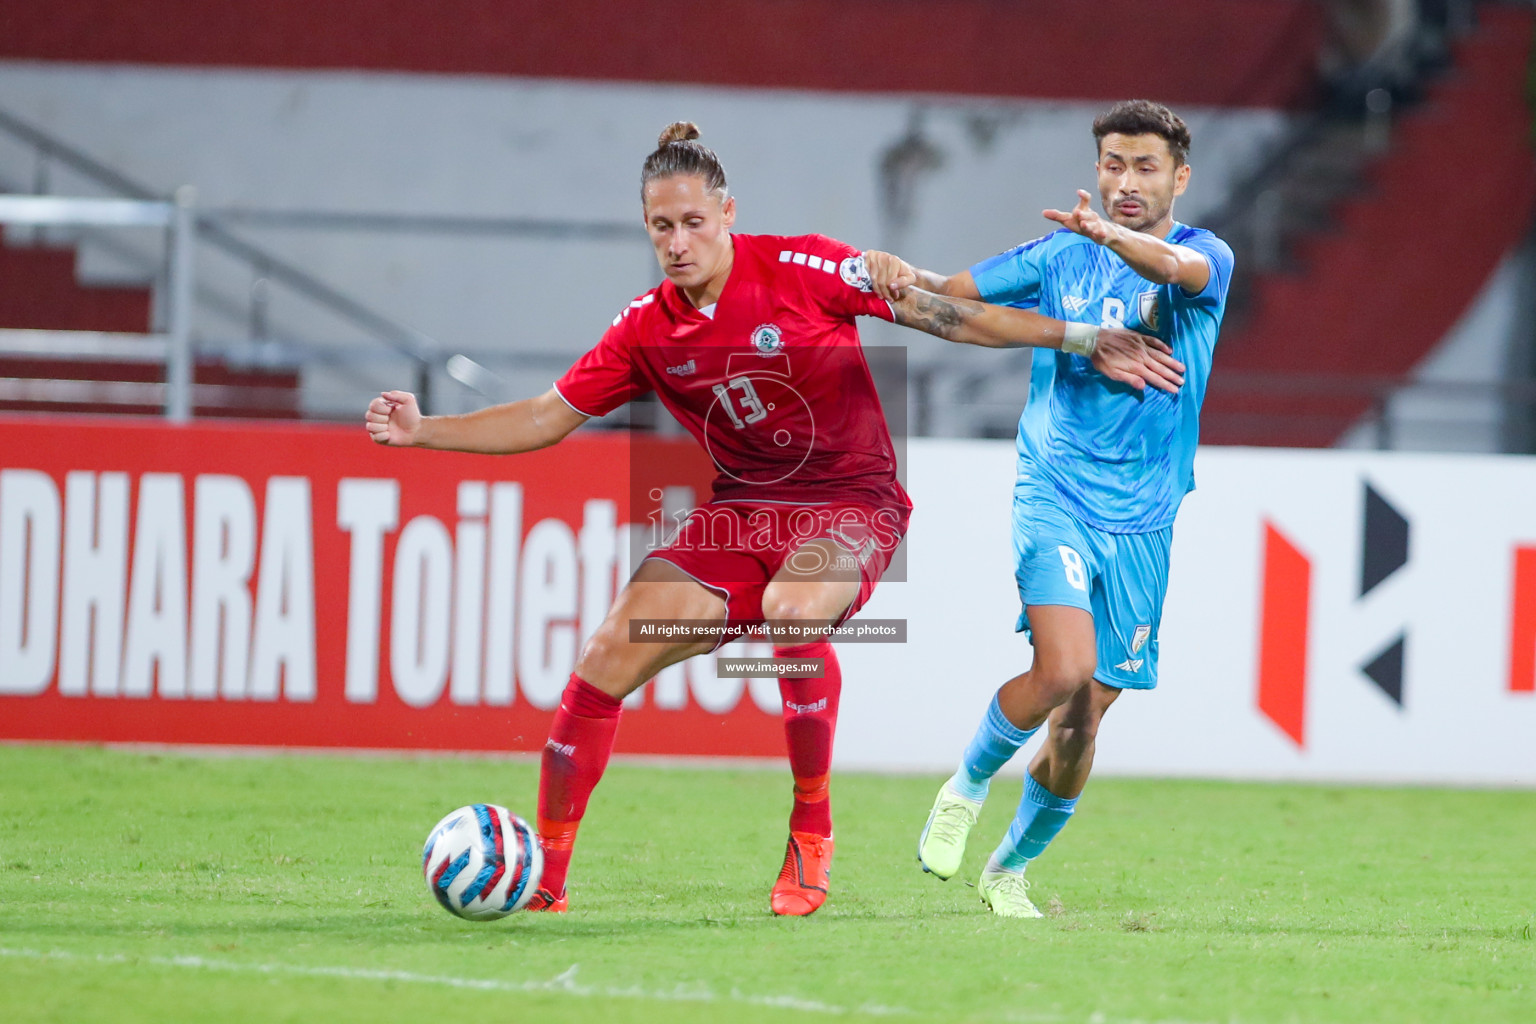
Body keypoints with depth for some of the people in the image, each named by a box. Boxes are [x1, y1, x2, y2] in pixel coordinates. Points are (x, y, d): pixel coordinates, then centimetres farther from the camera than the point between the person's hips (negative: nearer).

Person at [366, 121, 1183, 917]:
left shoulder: (800, 269, -11)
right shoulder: (648, 329, 1)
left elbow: (939, 312, -9)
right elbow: (547, 418, 8)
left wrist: (1079, 339, -12)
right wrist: (423, 430, -3)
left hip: (850, 500, -4)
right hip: (740, 513, 5)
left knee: (791, 613, -37)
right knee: (610, 652, -12)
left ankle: (811, 831, -17)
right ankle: (544, 878, -2)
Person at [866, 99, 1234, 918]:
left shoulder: (1206, 257, -2)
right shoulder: (1059, 257, 5)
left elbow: (1186, 269, -27)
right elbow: (946, 296, 8)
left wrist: (1112, 236, -48)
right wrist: (899, 274, -16)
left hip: (1142, 524, 1)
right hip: (1054, 497, -1)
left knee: (1084, 718, 5)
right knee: (1063, 669, -24)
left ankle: (1009, 869, 27)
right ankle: (966, 790, 2)